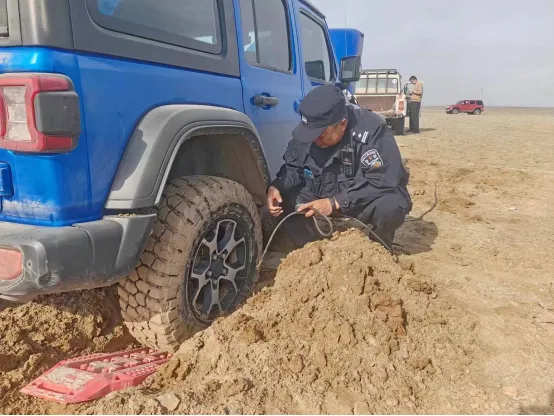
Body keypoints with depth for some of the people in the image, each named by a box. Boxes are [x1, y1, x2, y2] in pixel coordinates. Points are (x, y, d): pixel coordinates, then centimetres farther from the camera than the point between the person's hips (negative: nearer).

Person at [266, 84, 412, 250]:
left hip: (367, 201, -4)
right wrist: (276, 187, -22)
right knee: (282, 201, -12)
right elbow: (293, 167, 1)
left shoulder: (372, 131, -28)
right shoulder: (308, 130, -10)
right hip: (322, 198, 5)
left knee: (390, 207, -36)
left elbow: (383, 182, -33)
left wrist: (335, 202, -37)